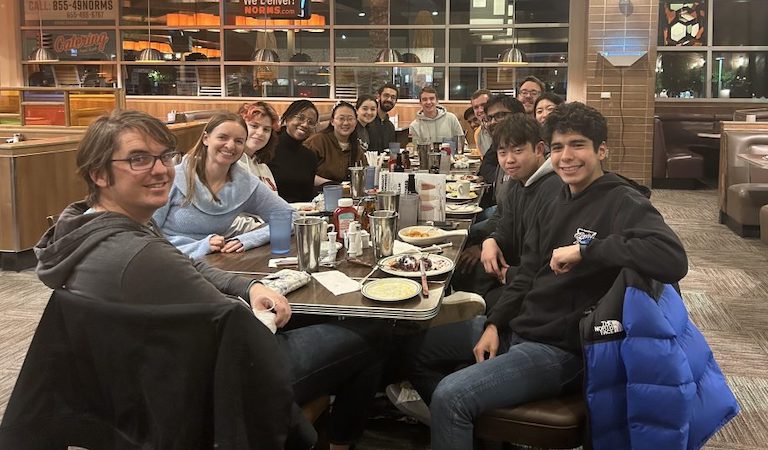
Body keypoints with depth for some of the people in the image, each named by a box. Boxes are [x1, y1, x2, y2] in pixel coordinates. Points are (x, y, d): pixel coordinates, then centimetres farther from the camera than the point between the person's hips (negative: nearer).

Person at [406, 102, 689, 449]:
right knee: (417, 349, 13)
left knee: (450, 395, -24)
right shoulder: (557, 203, 11)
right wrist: (494, 324, 1)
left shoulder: (624, 204, -15)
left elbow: (673, 260, -34)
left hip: (561, 348, -9)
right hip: (517, 326, 9)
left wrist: (584, 250, -30)